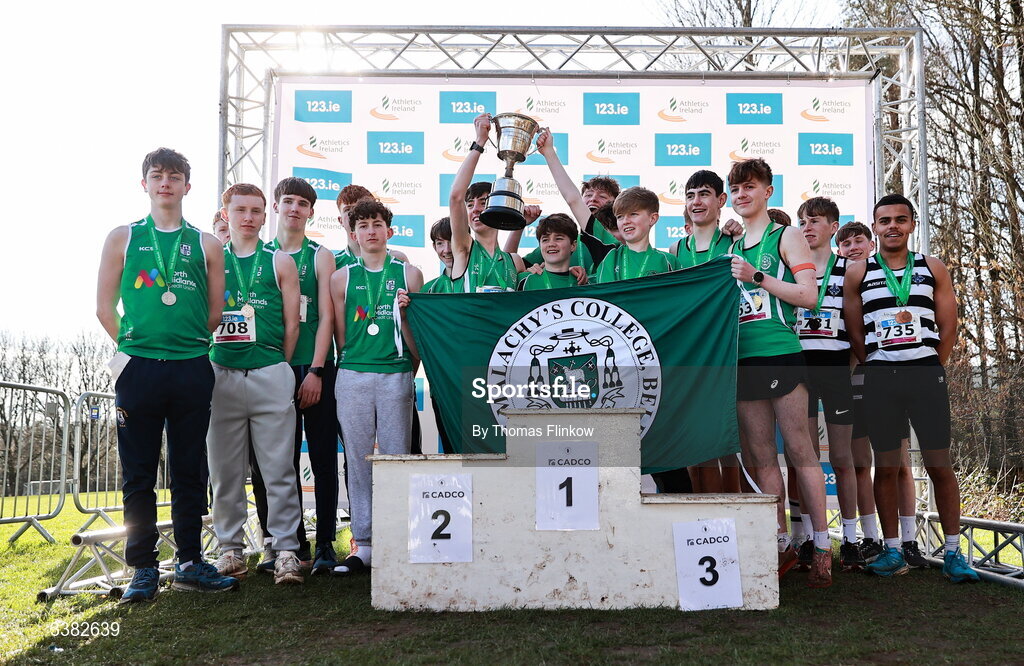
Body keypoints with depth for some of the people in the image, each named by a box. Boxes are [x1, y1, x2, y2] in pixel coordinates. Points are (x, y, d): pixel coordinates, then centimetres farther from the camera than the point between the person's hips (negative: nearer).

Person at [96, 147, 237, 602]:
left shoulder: (205, 244, 10)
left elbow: (215, 312, 11)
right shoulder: (122, 238, 8)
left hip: (191, 370, 1)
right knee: (138, 474, 3)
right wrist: (134, 345, 3)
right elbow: (105, 307, 7)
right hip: (137, 369, -1)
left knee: (190, 471, 7)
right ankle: (143, 569, 13)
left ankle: (190, 562, 17)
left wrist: (187, 343, 4)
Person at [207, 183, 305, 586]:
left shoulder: (280, 262, 8)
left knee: (279, 469, -2)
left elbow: (292, 325, 7)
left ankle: (286, 551, 2)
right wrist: (205, 367, 3)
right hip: (221, 373, 2)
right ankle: (230, 548, 17)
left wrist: (276, 369, 5)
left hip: (271, 375, -1)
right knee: (225, 470, 7)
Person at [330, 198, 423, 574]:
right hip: (353, 376, 1)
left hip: (397, 376, -1)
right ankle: (363, 545, 9)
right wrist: (353, 368, 6)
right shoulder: (342, 278, 11)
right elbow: (340, 337, 11)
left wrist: (408, 373, 1)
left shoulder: (409, 275, 9)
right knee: (358, 461, 3)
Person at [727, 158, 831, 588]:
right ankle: (782, 545, 13)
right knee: (760, 456, 5)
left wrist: (757, 277, -12)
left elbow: (808, 296, -6)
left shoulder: (786, 237, 4)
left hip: (780, 353, -5)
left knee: (799, 449, -4)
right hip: (742, 358, 5)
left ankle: (822, 547, 3)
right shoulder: (733, 248, 20)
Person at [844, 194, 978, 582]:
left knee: (939, 464, -1)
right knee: (886, 466, 2)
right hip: (880, 377, 0)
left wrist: (931, 370, 2)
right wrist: (879, 370, 2)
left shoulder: (933, 269, 10)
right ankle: (892, 552, 10)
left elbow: (948, 327, 8)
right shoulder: (858, 273, 7)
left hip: (927, 373, 0)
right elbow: (855, 333, 7)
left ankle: (953, 553, 8)